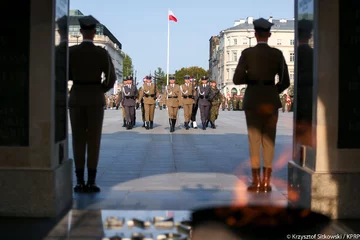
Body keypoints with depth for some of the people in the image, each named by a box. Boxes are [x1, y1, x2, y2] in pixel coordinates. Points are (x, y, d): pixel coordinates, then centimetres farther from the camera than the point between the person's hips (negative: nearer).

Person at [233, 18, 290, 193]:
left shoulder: (247, 53, -5)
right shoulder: (277, 54, 0)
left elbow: (237, 79, -7)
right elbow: (285, 82, 2)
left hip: (252, 101, -1)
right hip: (271, 101, 2)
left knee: (254, 141, 4)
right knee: (269, 141, 7)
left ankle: (256, 182, 2)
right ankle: (266, 182, 5)